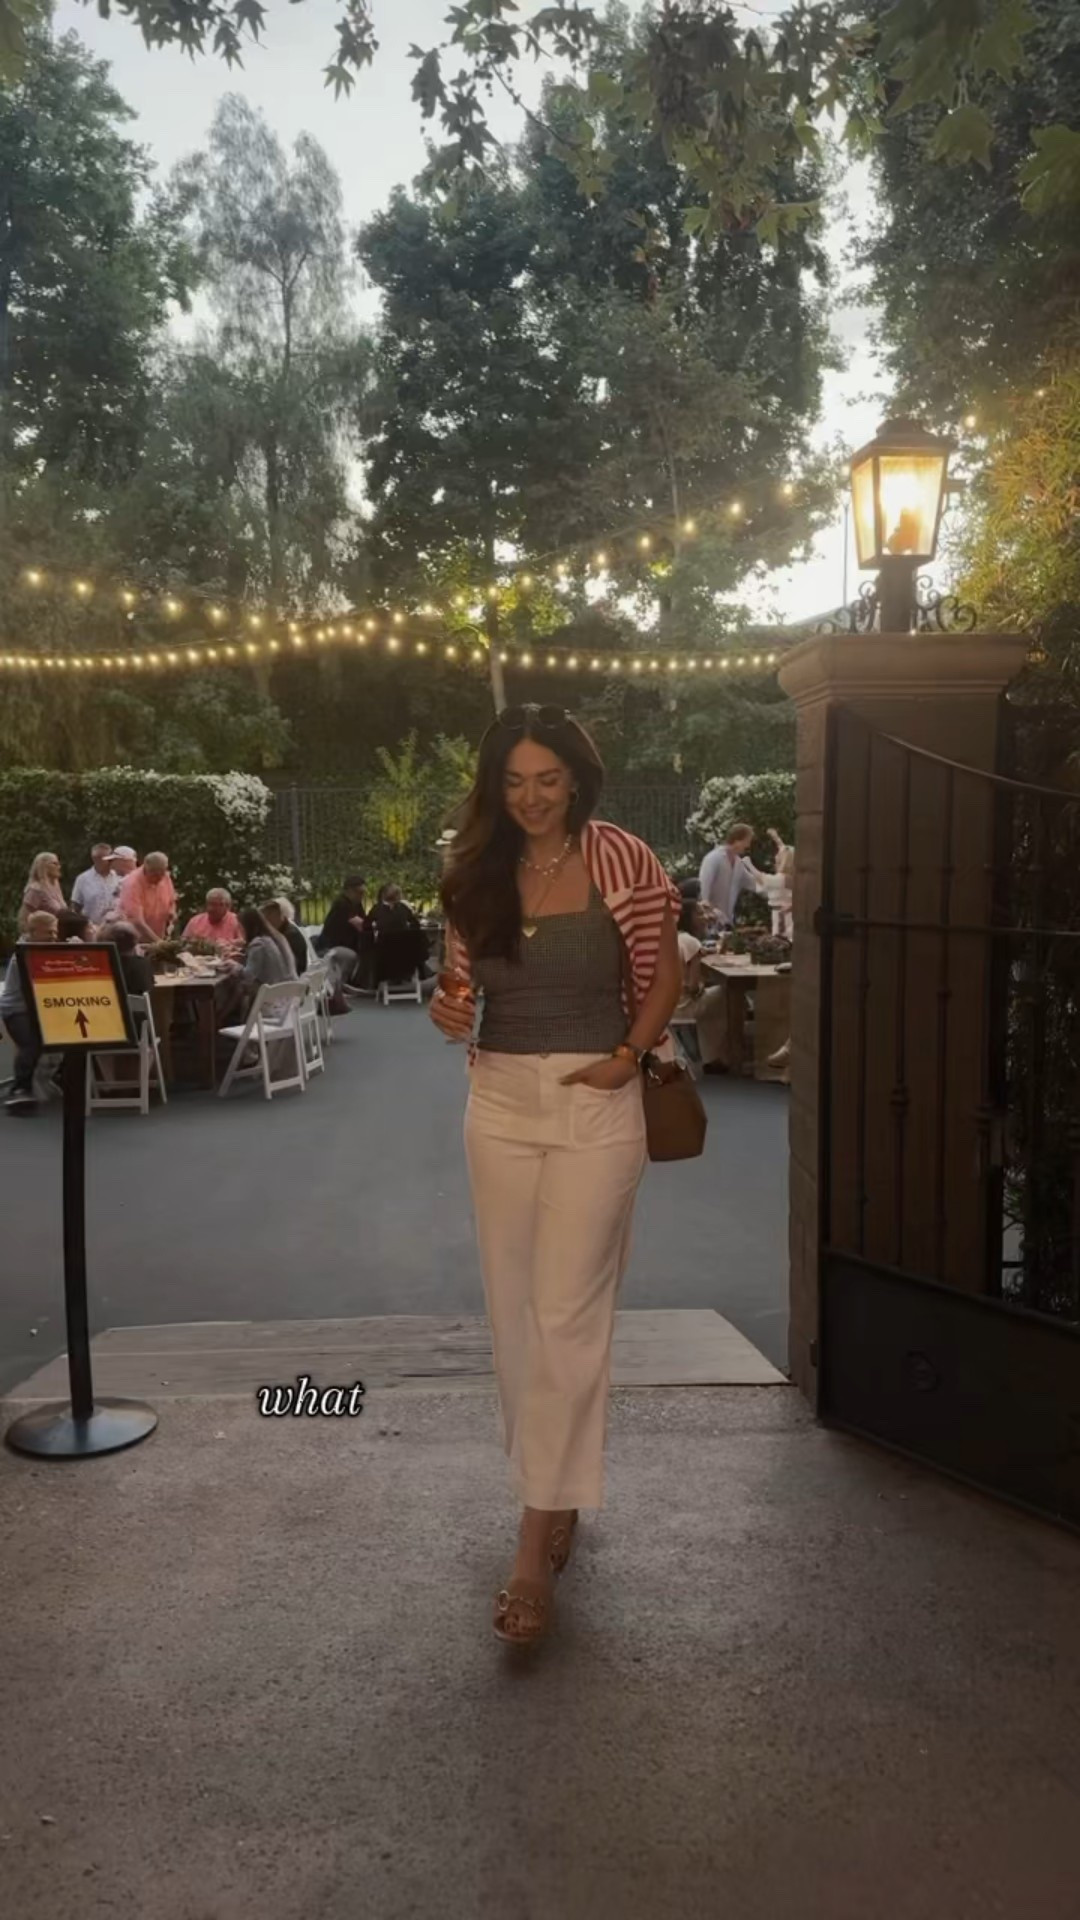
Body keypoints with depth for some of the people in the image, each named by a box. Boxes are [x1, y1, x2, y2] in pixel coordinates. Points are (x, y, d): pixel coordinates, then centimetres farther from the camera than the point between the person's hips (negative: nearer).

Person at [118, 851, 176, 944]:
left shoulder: (165, 877, -5)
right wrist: (157, 941, -38)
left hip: (157, 938, 5)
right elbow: (137, 921, -31)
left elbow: (171, 902, 14)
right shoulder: (133, 884, -23)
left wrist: (172, 912, -9)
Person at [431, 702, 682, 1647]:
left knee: (566, 1317, -5)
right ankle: (560, 1493, 32)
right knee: (517, 1312, 11)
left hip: (594, 1103, -4)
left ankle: (537, 1543, 3)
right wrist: (448, 1008, -10)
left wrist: (626, 1057, -10)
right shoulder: (476, 872, 4)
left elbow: (664, 976, 2)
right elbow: (464, 981, 12)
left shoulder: (622, 861, -7)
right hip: (499, 1101, 5)